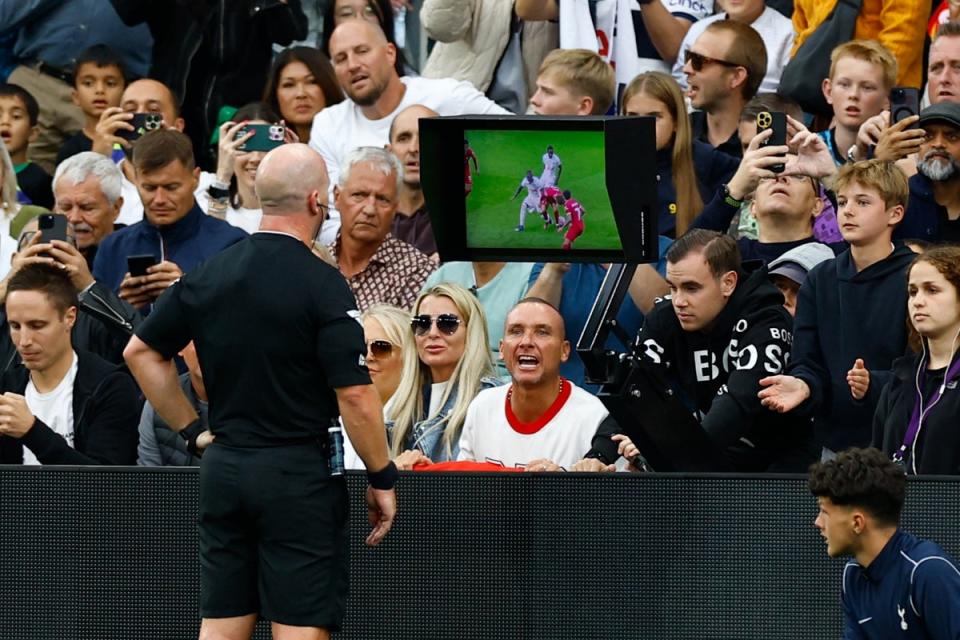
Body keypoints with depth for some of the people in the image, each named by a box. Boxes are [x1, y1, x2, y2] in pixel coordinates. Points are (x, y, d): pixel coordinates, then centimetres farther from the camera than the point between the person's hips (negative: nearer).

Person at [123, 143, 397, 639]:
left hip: (222, 468, 6)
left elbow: (141, 352, 14)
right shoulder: (321, 284, -13)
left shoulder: (208, 277, 6)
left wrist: (193, 430, 17)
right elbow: (354, 396, -15)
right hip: (299, 473, -6)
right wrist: (382, 478, -4)